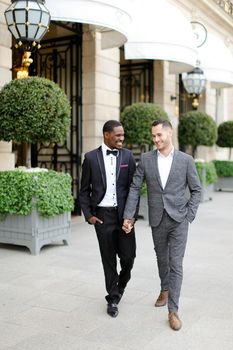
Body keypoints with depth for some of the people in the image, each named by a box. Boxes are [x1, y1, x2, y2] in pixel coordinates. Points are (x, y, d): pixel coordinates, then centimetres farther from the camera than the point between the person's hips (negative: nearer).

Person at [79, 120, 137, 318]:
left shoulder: (128, 156, 2)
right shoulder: (91, 158, -1)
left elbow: (133, 187, 3)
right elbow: (84, 190, 4)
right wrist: (88, 215, -3)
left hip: (123, 214, 1)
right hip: (102, 215, -1)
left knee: (128, 256, 1)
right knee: (109, 259, 7)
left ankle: (121, 285, 33)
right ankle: (113, 298, 24)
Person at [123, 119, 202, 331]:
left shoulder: (186, 160, -4)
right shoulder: (146, 159, -1)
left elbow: (196, 190, 2)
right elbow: (134, 188, -1)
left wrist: (189, 216, -7)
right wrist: (128, 216, -7)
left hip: (178, 220, -2)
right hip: (157, 220, 2)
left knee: (176, 264, -4)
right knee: (162, 259, 19)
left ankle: (173, 311, 4)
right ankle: (165, 290, 45)